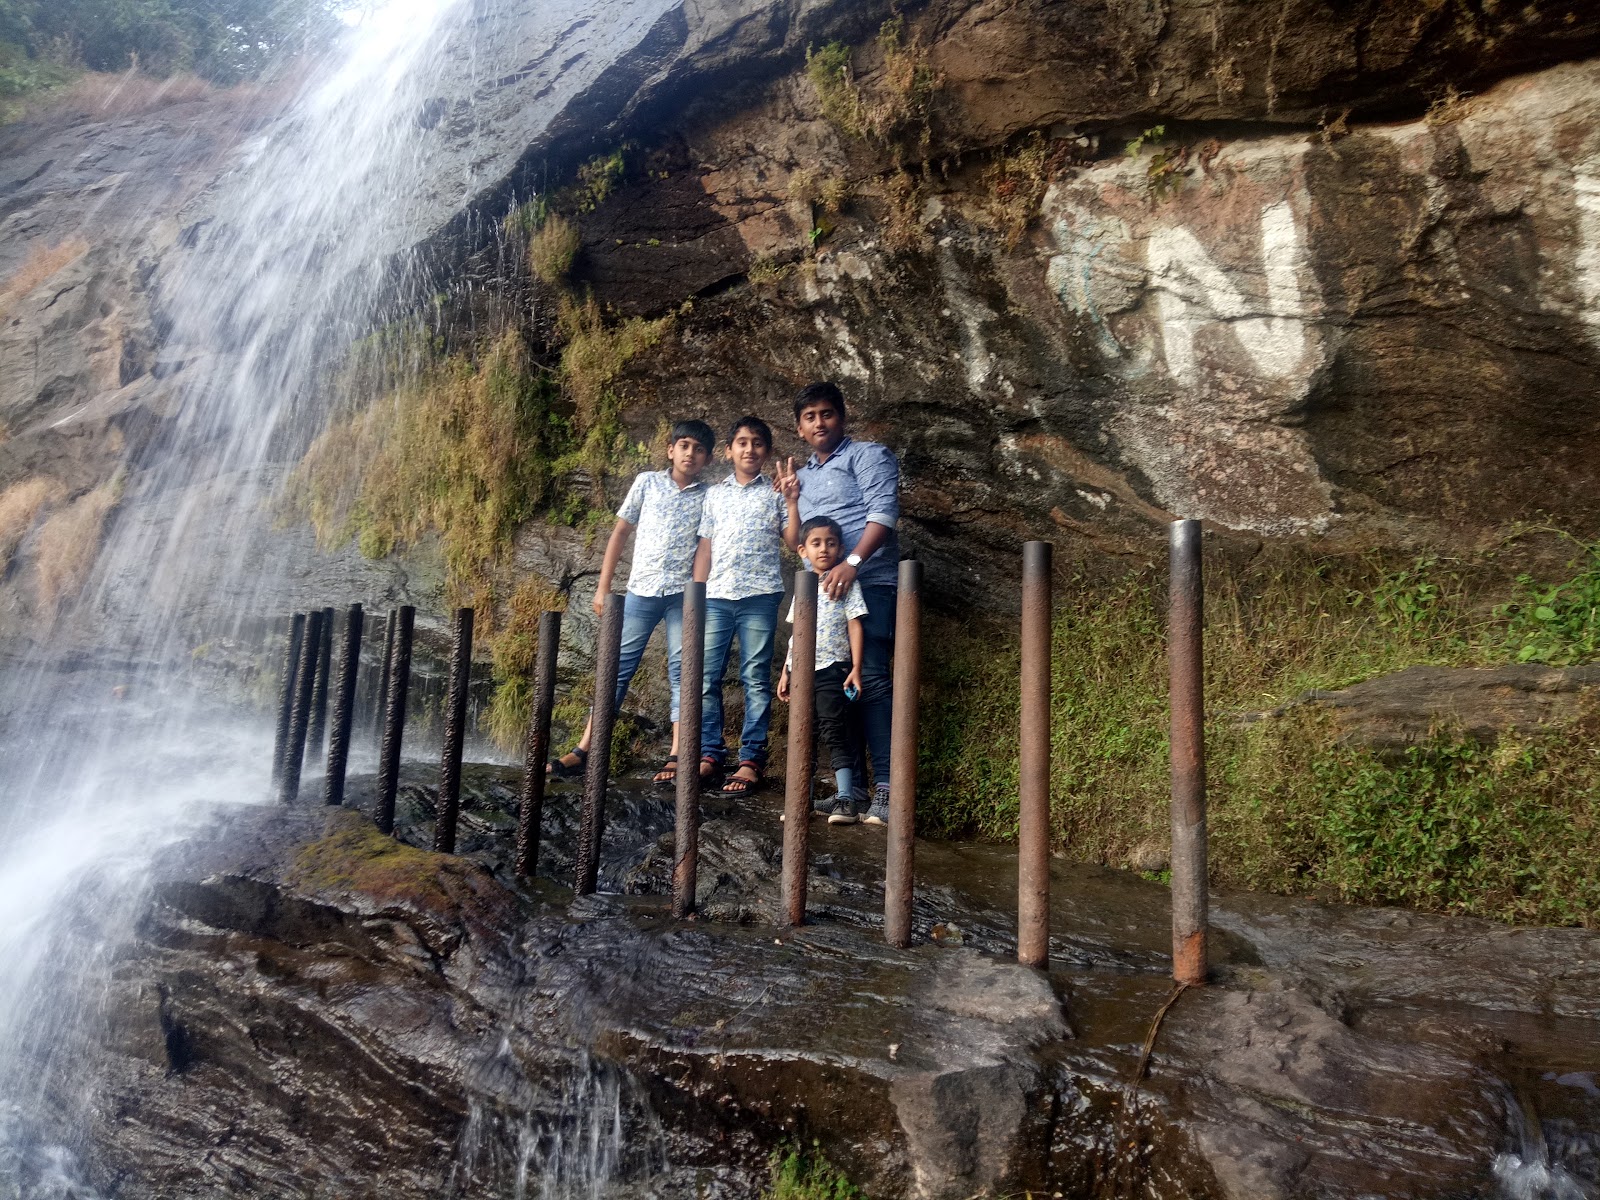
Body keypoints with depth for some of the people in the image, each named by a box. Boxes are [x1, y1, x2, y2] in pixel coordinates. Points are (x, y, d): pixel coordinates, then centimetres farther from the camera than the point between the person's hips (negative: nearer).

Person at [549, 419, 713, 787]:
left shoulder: (709, 498, 7)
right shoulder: (647, 482, 9)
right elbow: (620, 533, 10)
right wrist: (603, 587, 6)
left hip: (683, 594, -1)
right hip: (640, 590, 1)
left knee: (681, 672, -3)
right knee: (618, 667, 1)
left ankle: (677, 757, -2)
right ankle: (582, 751, 3)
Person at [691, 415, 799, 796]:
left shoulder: (775, 493, 10)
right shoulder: (714, 494, 18)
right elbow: (705, 548, 16)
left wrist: (793, 498, -6)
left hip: (760, 594, -3)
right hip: (716, 595, 3)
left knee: (756, 678, -4)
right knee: (706, 676, 0)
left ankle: (752, 760, -1)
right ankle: (709, 755, 7)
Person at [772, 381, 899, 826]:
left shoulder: (867, 455, 5)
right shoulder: (804, 475, 25)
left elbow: (884, 510, -11)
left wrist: (852, 562, -23)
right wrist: (791, 497, 12)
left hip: (868, 583, -7)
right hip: (820, 589, 7)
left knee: (871, 680, -14)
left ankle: (887, 787, -15)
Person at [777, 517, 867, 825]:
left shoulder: (846, 583, 0)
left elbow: (855, 626, -4)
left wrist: (856, 668, -12)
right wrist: (786, 671, 16)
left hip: (832, 669, -5)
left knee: (835, 731, -9)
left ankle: (845, 799, -9)